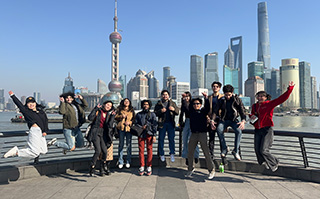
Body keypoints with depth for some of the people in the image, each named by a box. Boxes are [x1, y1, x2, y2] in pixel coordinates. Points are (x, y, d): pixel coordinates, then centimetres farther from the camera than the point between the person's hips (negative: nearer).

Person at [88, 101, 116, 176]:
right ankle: (91, 167, 0)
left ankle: (102, 169, 19)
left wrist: (112, 116, -9)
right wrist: (96, 108, -14)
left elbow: (110, 125, -4)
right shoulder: (98, 111, 1)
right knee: (98, 151, -17)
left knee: (105, 152, -3)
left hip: (103, 133, 4)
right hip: (96, 132, -4)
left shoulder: (109, 114, 11)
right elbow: (90, 118, -16)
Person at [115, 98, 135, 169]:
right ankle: (120, 162, 10)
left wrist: (129, 122, -8)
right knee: (121, 145, 1)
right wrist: (121, 116, -10)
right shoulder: (119, 109, 12)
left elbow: (134, 119, 10)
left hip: (129, 128, 0)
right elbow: (116, 117, 7)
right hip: (121, 128, 0)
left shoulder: (132, 110, 13)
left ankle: (128, 162, 11)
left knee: (129, 145, 1)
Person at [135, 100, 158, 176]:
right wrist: (141, 127, -9)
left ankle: (149, 167, 7)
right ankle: (142, 167, 10)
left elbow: (155, 125, 6)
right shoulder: (138, 114, 14)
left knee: (149, 150, -1)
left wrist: (154, 135, -2)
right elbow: (136, 123, 11)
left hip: (149, 134, -1)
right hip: (141, 134, 1)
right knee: (141, 150, 1)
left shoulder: (152, 114, 11)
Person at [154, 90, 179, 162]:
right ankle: (161, 154, 14)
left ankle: (172, 154, 8)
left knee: (171, 139, -2)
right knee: (161, 139, 3)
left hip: (171, 123, 0)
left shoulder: (172, 103, 13)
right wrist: (160, 111, -18)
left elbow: (177, 112, 7)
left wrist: (174, 109, -13)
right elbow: (155, 113, 0)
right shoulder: (158, 104, 9)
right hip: (162, 123, 0)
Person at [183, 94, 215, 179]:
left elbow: (207, 106, -13)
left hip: (202, 134, -3)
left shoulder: (203, 111, 3)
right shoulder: (191, 111, 11)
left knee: (206, 153, -2)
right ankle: (190, 169, 27)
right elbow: (185, 105, 5)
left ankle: (211, 170, 13)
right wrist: (184, 98, -7)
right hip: (193, 134, 4)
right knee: (190, 153, 8)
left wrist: (206, 97, -24)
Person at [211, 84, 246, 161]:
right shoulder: (221, 100, 1)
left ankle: (236, 151, -17)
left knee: (239, 131, -30)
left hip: (234, 120, -1)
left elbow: (242, 111, -8)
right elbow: (215, 111, 1)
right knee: (219, 129, -30)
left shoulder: (237, 100, -3)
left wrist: (243, 121, -26)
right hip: (224, 120, 1)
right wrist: (212, 120, -16)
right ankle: (224, 148, -14)